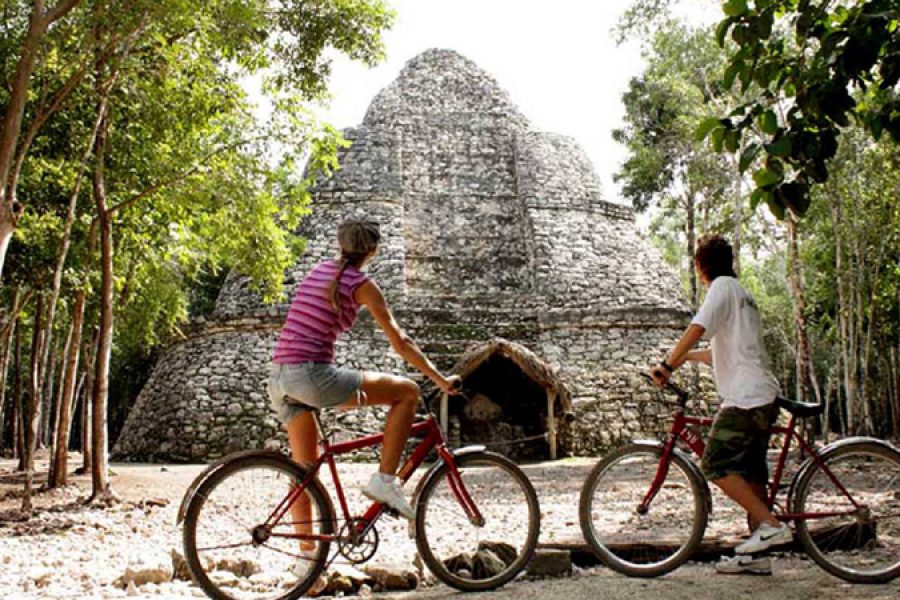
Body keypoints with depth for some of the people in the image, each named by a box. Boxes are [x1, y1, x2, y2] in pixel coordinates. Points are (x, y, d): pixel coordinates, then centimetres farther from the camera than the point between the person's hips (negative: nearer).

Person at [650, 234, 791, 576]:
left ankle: (770, 524, -11)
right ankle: (756, 556, 12)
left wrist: (668, 365, -16)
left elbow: (696, 329, -18)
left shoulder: (723, 287, -4)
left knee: (715, 465, -11)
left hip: (745, 397, -10)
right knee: (750, 473, 9)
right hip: (762, 396, 10)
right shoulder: (742, 294, 25)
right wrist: (685, 356, 30)